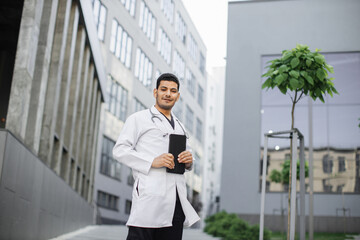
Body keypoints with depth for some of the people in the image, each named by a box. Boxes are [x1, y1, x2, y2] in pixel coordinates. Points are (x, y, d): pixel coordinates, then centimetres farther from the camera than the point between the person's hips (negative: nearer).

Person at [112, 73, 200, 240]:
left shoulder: (180, 127, 27)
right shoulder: (138, 119, 8)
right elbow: (119, 150, -1)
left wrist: (188, 161, 5)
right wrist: (152, 161, -14)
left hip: (176, 201, 6)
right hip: (149, 198, -6)